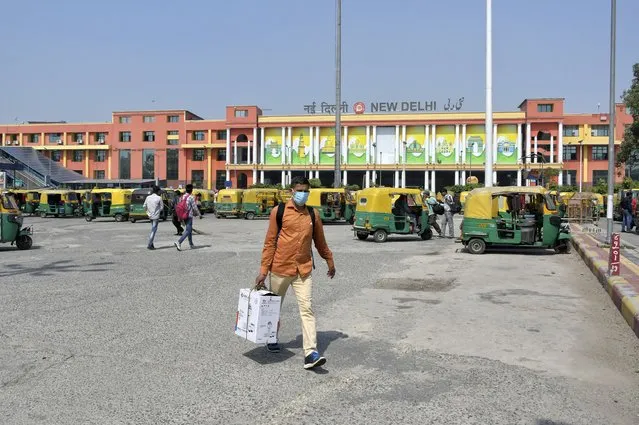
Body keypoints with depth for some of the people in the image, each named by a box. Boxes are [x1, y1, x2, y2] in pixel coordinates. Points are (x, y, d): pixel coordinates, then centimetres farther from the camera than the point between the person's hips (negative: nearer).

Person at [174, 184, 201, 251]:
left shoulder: (182, 197, 7)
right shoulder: (191, 197, -14)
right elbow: (195, 207, -12)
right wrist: (199, 215, 2)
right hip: (189, 216, -8)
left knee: (189, 229, 19)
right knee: (188, 231, -7)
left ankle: (191, 244, 26)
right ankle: (179, 242, -22)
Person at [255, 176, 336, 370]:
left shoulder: (313, 214, 5)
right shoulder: (279, 211, -5)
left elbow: (320, 241, 17)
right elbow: (269, 242, -5)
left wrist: (330, 262, 24)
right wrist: (263, 270, -7)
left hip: (303, 270, 2)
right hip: (280, 268, -2)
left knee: (307, 309, -7)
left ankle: (310, 353, -9)